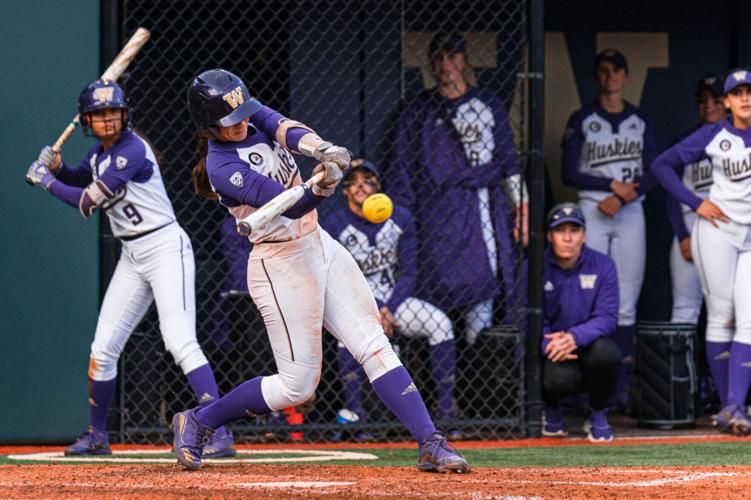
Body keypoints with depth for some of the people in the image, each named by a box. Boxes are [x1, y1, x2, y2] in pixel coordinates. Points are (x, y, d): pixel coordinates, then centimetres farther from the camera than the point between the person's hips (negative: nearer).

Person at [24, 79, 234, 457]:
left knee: (180, 343, -21)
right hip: (132, 257, 9)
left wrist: (46, 182, -5)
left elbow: (88, 203, -18)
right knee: (103, 349, 9)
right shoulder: (98, 152, 9)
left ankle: (220, 435, -25)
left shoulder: (132, 151, -18)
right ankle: (96, 437, 24)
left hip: (166, 248, -9)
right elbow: (81, 181, 30)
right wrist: (57, 167, 8)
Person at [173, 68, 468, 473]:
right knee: (297, 385, -3)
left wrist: (321, 149, -39)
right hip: (281, 267, -7)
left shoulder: (251, 115, 2)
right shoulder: (222, 168, -20)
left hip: (320, 246, 7)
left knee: (375, 347, -4)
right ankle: (197, 422, 14)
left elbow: (286, 130, -17)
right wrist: (319, 190, -50)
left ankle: (430, 444, -9)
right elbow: (291, 206, -28)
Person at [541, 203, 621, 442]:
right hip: (551, 351, -1)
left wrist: (575, 337, -32)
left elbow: (607, 318, -12)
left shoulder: (602, 265, -4)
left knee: (605, 351, -35)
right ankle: (550, 408, 6)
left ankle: (598, 413, -4)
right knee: (561, 377, -36)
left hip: (588, 346, 1)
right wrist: (549, 344, -31)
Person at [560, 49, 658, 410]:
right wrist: (613, 184, -9)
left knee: (626, 305, -1)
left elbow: (651, 175, 6)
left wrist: (623, 197, -10)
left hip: (630, 213, 2)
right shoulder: (581, 121, 5)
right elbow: (570, 174, -1)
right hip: (591, 212, -2)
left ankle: (622, 386, -2)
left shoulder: (641, 122, 12)